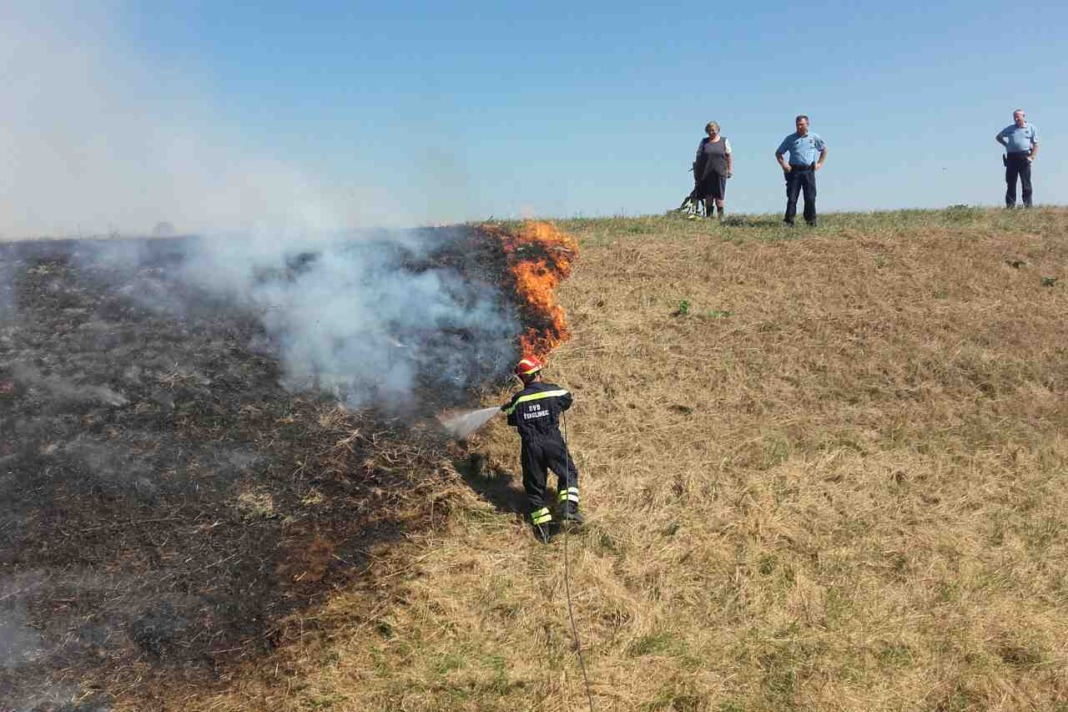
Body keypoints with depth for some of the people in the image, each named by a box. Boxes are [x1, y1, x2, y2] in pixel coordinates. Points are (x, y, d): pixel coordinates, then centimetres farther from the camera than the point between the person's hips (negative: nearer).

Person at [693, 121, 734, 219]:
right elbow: (698, 156, 11)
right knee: (708, 196, 2)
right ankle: (709, 216, 7)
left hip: (719, 173, -1)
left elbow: (729, 156, 8)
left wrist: (730, 169, -1)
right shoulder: (704, 141, 11)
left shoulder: (724, 141, 9)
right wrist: (696, 172, 6)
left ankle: (721, 216, -1)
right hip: (706, 173, 1)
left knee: (719, 196, -4)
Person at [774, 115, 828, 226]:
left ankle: (811, 220, 6)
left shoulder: (814, 137, 10)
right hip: (794, 170, -1)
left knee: (810, 197, -1)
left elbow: (824, 149, 23)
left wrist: (820, 163, 12)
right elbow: (778, 152, 12)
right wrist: (783, 164, -2)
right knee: (792, 196, -5)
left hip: (809, 171, 1)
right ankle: (789, 220, -4)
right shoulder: (790, 138, 7)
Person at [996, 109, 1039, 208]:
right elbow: (998, 137, 27)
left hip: (1024, 157, -2)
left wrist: (1032, 157, -7)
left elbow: (1036, 144, 6)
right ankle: (1010, 205, 4)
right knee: (1010, 183, 1)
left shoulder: (1031, 128, 8)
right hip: (1011, 157, 2)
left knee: (1026, 183, -2)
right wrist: (1006, 144, 11)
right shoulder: (1009, 128, 13)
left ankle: (1028, 205, -1)